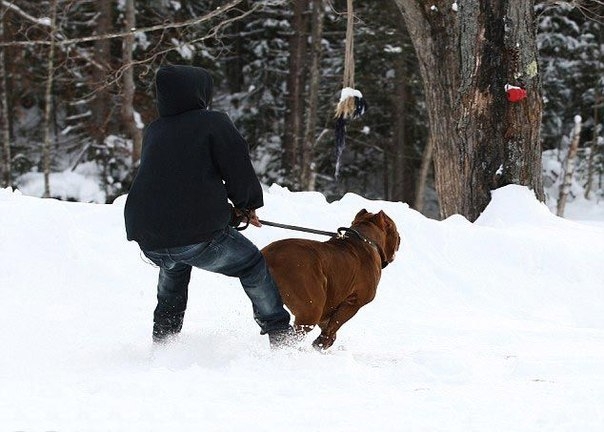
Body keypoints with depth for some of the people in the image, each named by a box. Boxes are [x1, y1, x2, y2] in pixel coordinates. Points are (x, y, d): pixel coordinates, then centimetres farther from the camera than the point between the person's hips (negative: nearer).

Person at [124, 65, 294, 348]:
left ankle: (162, 341, 37)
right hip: (199, 234, -5)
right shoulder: (213, 123, -1)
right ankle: (280, 334, 16)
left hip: (149, 240, 5)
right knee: (253, 267, 18)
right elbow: (240, 171, -5)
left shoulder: (153, 132, 18)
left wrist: (229, 209, 27)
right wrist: (248, 205, 18)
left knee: (173, 269, 38)